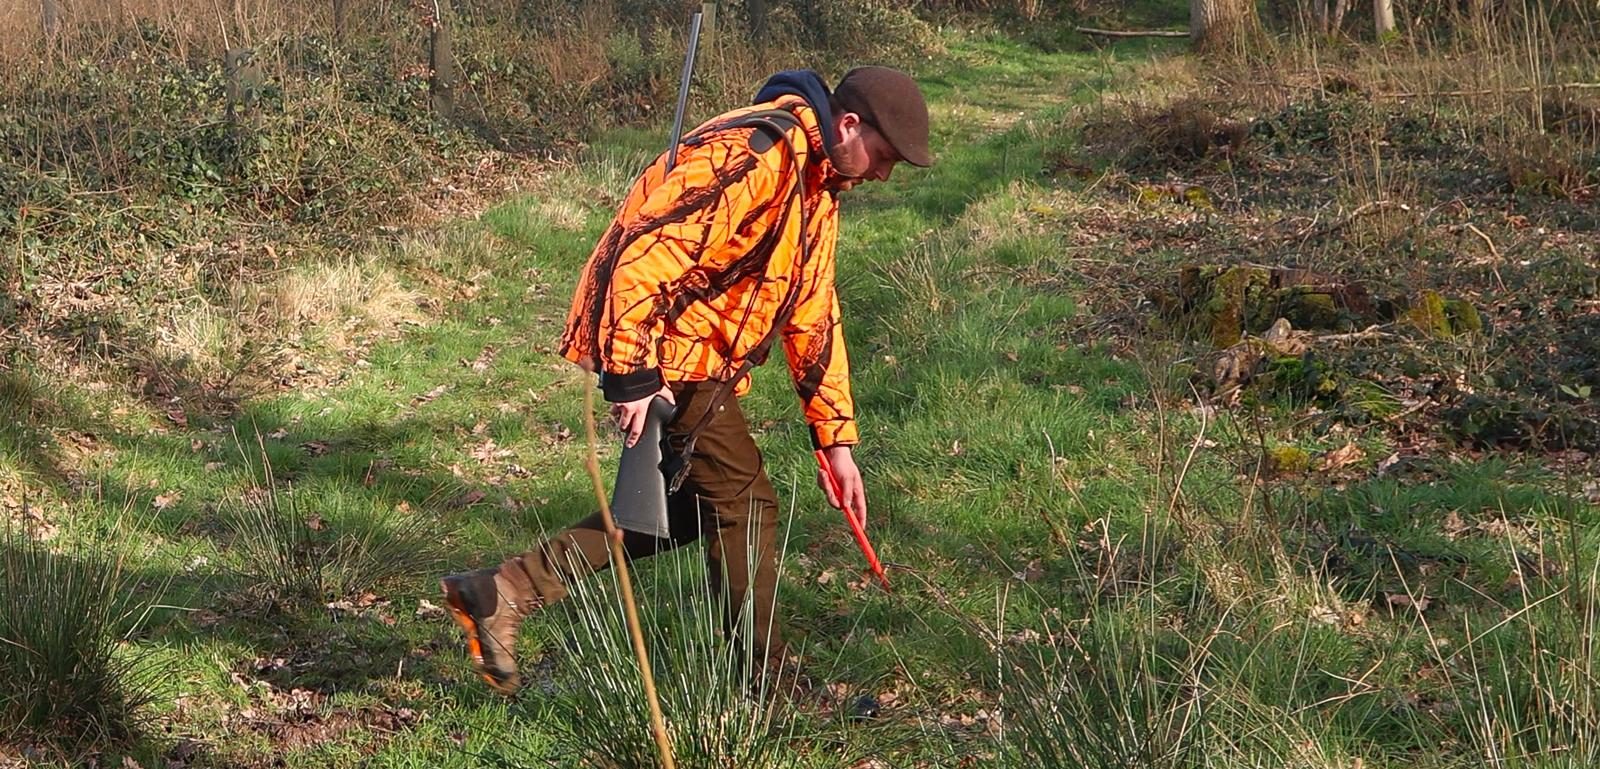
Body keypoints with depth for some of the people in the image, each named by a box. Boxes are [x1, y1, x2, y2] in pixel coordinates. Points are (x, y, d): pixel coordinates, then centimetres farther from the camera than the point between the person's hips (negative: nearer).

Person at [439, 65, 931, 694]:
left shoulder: (817, 182, 13)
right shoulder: (753, 155, -21)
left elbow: (813, 312, 18)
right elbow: (646, 254, -28)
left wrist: (836, 439, 15)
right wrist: (633, 376, -28)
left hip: (696, 357, 10)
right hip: (660, 350, -10)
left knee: (702, 505, 12)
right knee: (745, 502, -4)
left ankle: (505, 592, 10)